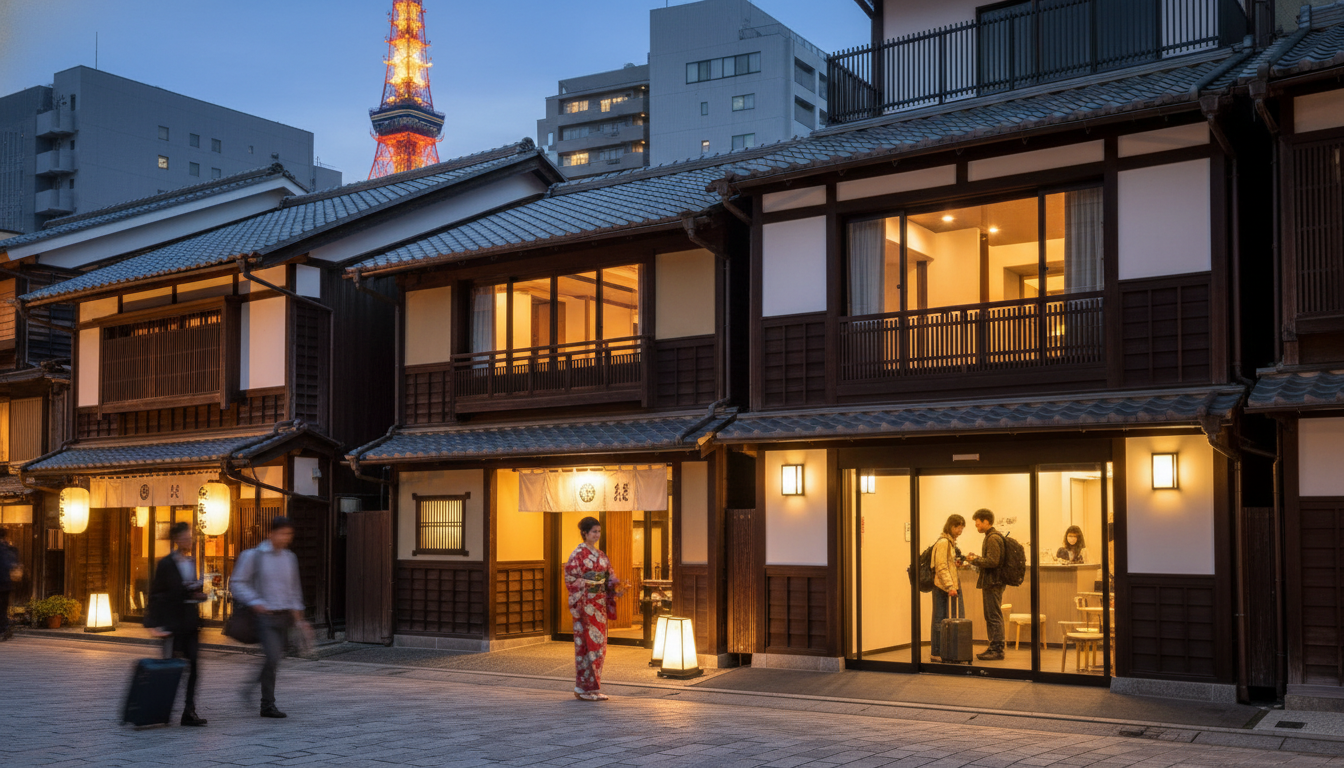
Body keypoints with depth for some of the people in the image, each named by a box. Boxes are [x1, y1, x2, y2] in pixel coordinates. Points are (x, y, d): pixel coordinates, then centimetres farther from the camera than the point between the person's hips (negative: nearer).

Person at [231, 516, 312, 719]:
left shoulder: (289, 558, 11)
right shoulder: (253, 556, -4)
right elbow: (238, 583, -4)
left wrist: (298, 619, 14)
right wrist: (255, 602, -19)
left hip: (285, 617, 6)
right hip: (265, 616, -6)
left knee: (274, 659, 9)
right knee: (273, 657, -17)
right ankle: (268, 705, -5)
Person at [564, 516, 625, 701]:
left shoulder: (600, 555, 15)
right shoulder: (578, 554, -8)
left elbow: (609, 577, 16)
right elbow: (571, 581, -13)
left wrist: (616, 588, -1)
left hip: (600, 604, 8)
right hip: (586, 604, -8)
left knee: (599, 644, 8)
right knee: (588, 644, -7)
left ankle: (594, 688, 15)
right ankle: (585, 689, -1)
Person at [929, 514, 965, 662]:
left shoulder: (951, 542, 19)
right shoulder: (943, 542, -12)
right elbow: (941, 567, -19)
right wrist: (950, 586, -23)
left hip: (952, 587, 10)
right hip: (943, 588, -10)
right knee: (941, 620, -6)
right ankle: (936, 652, -2)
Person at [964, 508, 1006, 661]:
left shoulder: (993, 538, -15)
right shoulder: (990, 537, 17)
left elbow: (992, 561, -22)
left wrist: (975, 560, -12)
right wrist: (976, 559, 10)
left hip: (993, 583, -11)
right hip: (990, 583, 11)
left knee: (994, 617, -7)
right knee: (990, 617, 14)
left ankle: (998, 650, -4)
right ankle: (993, 648, 19)